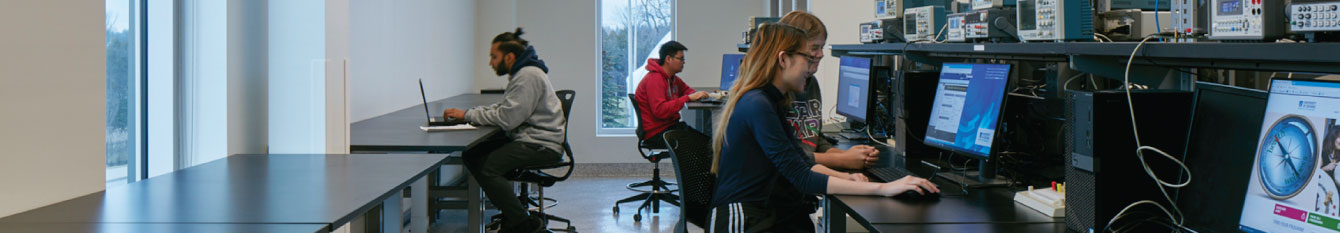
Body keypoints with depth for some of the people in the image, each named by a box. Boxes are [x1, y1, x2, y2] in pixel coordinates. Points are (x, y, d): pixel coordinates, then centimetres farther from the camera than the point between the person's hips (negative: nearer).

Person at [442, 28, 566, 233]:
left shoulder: (528, 75, -16)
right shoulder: (521, 73, 18)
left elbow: (507, 118, -21)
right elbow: (502, 108, 19)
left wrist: (468, 115, -12)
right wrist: (468, 112, 6)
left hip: (541, 145, -11)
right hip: (526, 139, 11)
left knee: (489, 166, -25)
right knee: (471, 155, 3)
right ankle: (511, 216, 6)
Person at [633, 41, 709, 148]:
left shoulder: (672, 78, 12)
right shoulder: (654, 80, -16)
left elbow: (686, 89, 33)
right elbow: (660, 110, -26)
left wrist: (696, 95, 7)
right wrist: (688, 98, -25)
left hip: (671, 125, 9)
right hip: (656, 133, -9)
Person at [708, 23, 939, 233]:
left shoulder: (771, 101, 14)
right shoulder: (757, 107, -16)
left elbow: (802, 163, 12)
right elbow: (801, 179, -19)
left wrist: (846, 177, -6)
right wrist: (882, 188, -21)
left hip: (762, 214, 9)